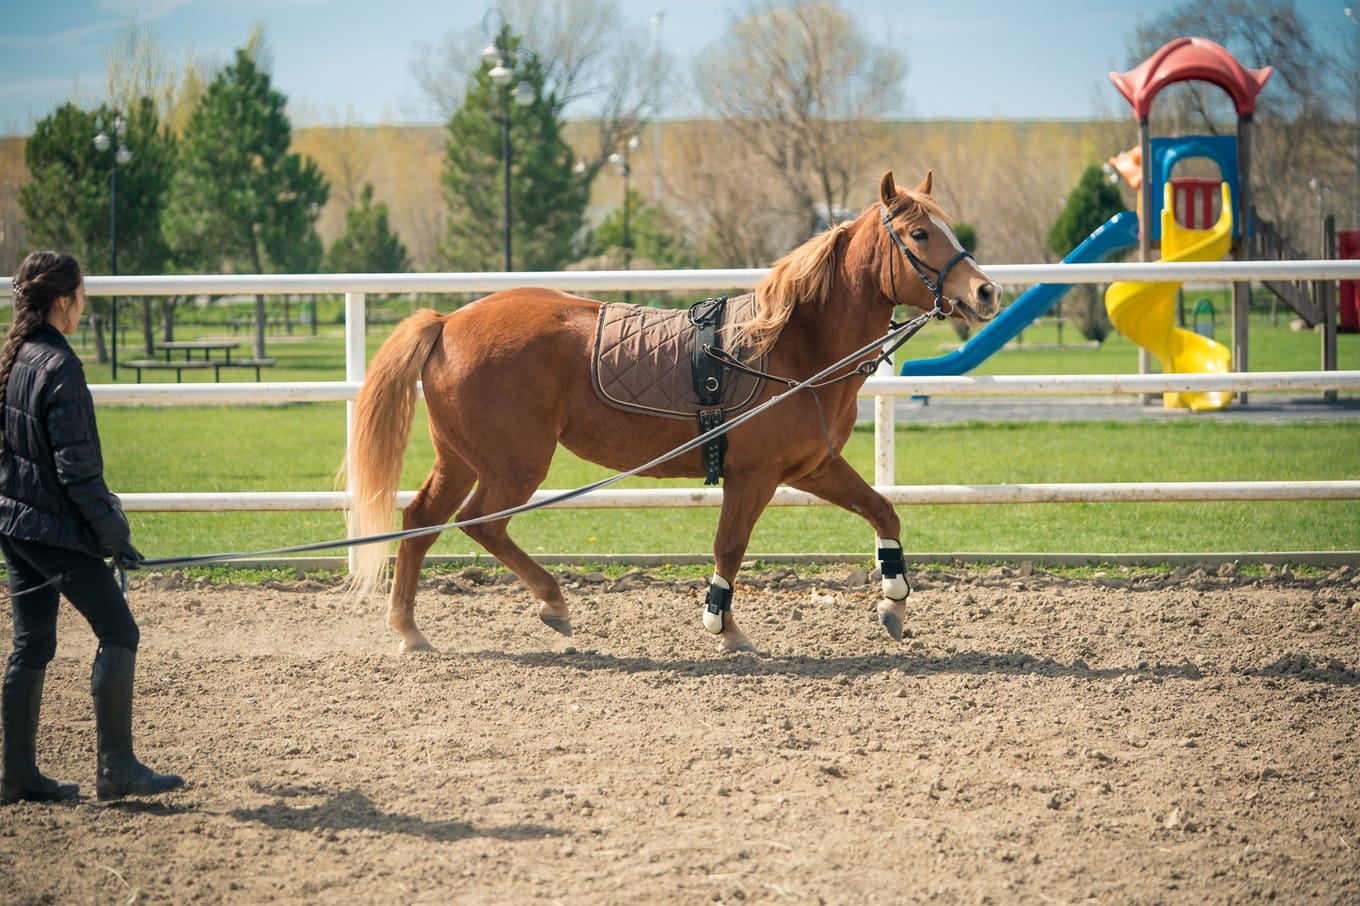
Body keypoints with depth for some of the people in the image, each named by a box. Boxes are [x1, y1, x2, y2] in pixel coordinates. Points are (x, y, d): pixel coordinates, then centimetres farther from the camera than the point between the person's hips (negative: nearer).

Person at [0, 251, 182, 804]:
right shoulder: (59, 366, -18)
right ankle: (116, 768, -4)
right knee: (118, 633, -3)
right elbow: (76, 468, -20)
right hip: (57, 528, -9)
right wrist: (113, 534, -13)